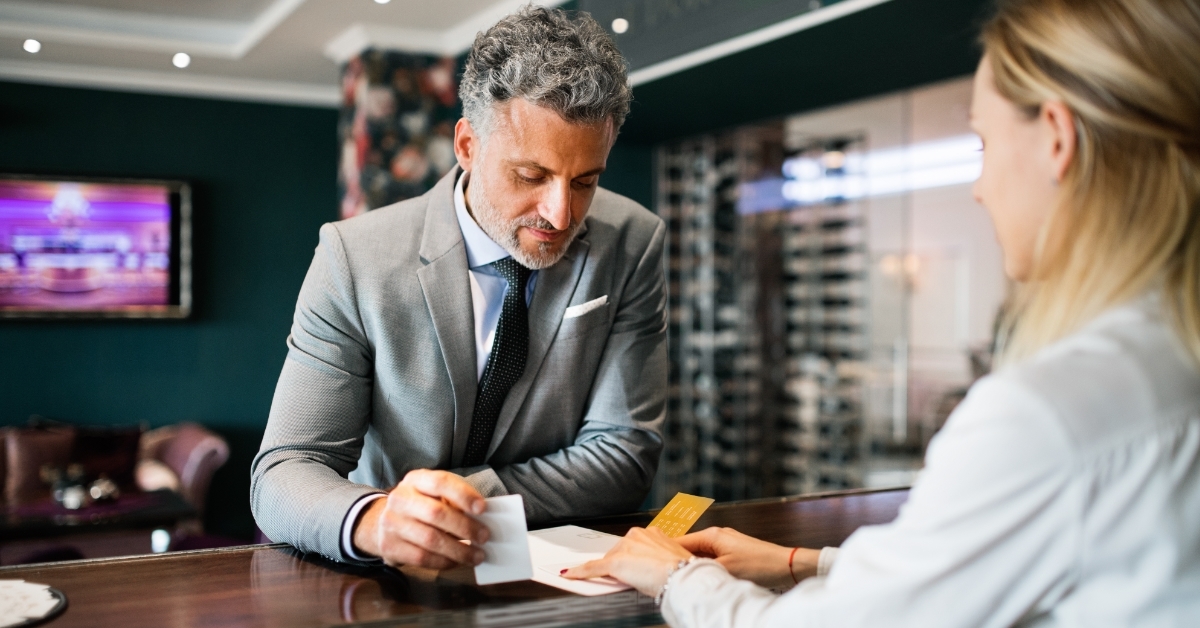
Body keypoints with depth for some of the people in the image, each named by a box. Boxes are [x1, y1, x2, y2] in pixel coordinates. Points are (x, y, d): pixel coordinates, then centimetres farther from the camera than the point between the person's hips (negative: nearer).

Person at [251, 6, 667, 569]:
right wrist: (373, 520, -36)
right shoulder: (354, 258, -12)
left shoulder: (632, 244, -9)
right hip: (388, 585, 0)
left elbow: (625, 456, -9)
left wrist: (454, 500, -21)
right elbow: (283, 472, -14)